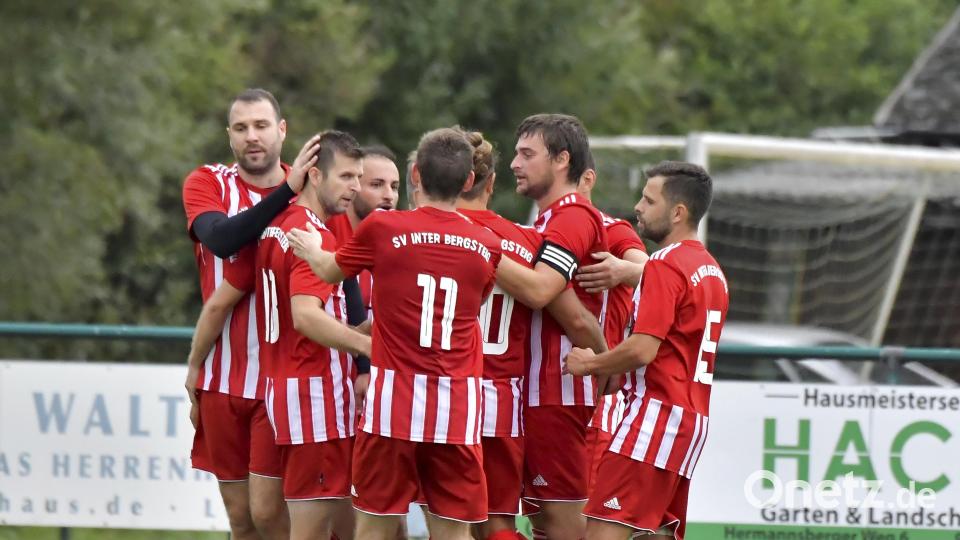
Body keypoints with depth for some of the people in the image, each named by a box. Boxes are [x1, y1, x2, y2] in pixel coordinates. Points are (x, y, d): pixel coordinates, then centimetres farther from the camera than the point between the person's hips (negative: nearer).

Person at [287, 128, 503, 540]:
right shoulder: (486, 247, 3)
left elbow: (331, 271, 15)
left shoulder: (381, 228, -4)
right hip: (458, 405, 2)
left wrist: (312, 250, 39)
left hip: (394, 399, -2)